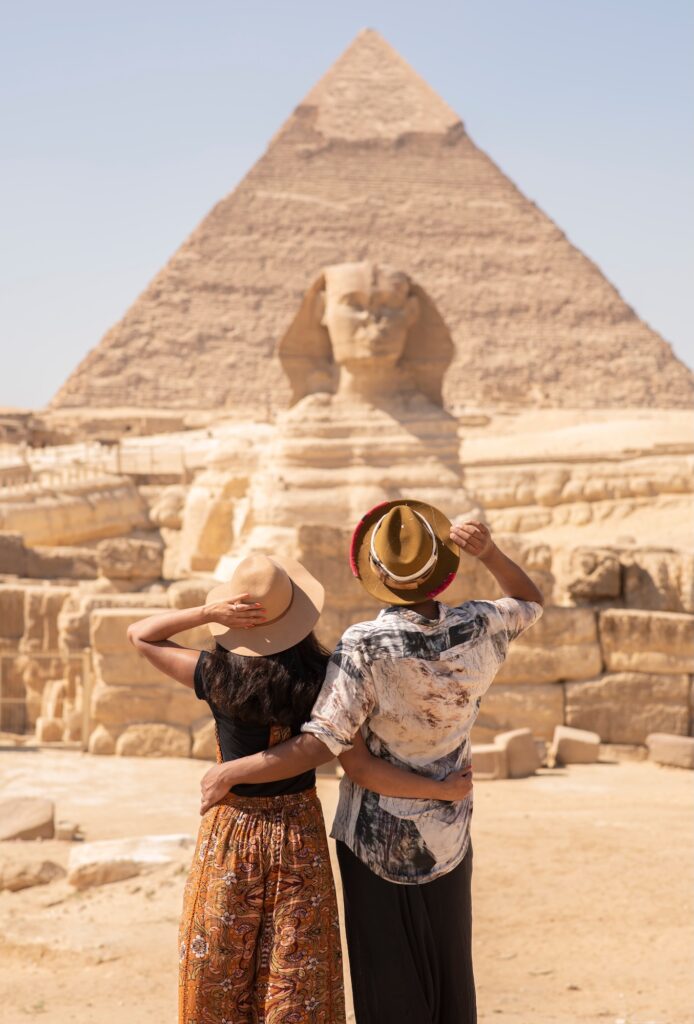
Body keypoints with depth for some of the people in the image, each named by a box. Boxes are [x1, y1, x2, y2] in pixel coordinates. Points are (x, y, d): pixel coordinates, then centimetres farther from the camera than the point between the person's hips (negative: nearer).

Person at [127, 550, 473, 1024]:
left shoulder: (218, 674, -14)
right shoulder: (322, 679, -14)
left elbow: (139, 635, -2)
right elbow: (362, 767, -18)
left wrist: (208, 613, -16)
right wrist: (443, 789, -12)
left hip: (231, 835, 0)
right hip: (299, 834, 0)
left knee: (219, 973, 15)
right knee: (296, 976, 11)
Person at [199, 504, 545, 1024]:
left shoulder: (365, 647, -25)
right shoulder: (476, 631, -12)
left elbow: (318, 745, -27)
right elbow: (531, 602, 10)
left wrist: (229, 773, -17)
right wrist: (489, 550, -9)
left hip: (375, 841, -4)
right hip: (447, 840, 4)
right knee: (450, 978, 19)